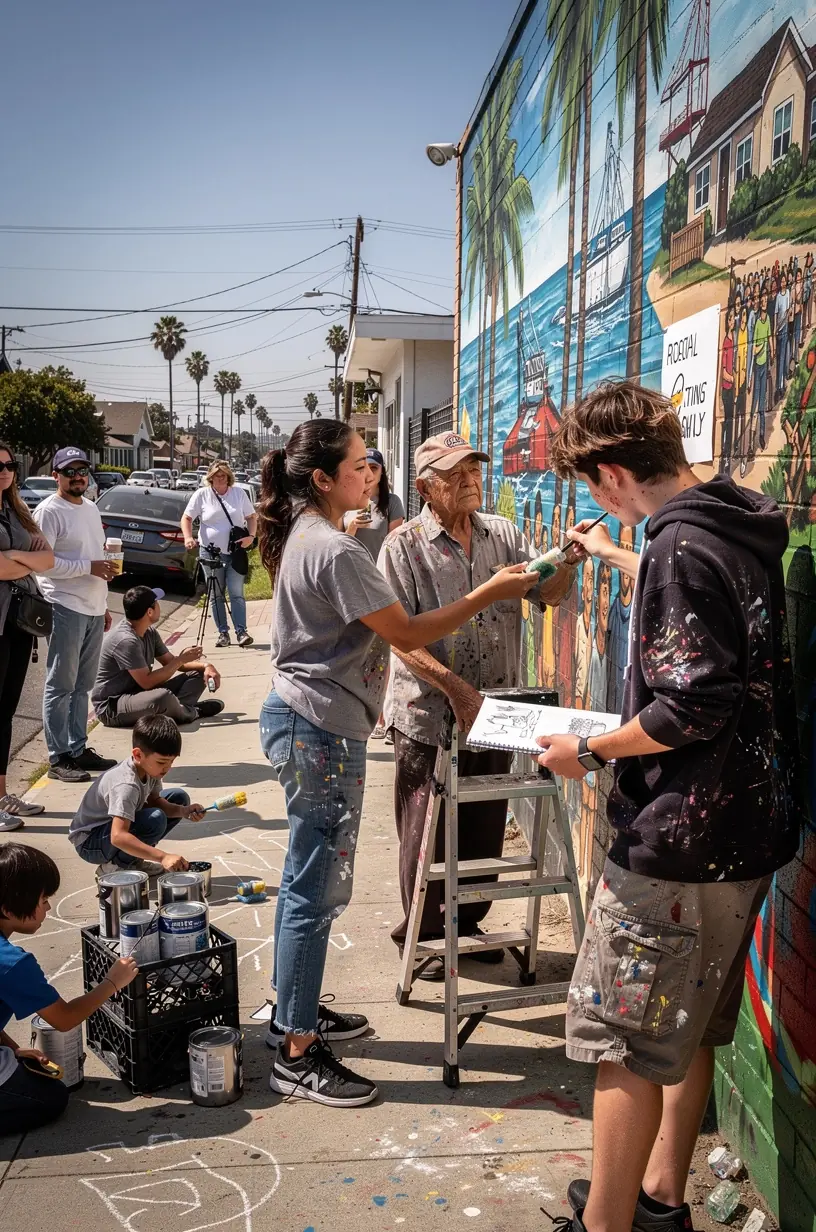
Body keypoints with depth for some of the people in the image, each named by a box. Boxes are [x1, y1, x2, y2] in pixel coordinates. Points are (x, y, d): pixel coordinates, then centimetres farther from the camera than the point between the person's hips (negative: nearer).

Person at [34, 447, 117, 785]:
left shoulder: (91, 508, 16)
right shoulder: (49, 511, -9)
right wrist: (89, 566, -20)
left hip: (93, 609, 8)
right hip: (66, 609, -8)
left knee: (82, 685, 13)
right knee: (61, 686, -2)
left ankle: (78, 748, 21)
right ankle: (59, 758, 3)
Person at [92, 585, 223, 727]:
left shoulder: (149, 631, 3)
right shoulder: (126, 640, -25)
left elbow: (170, 661, 12)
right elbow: (147, 682, -26)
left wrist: (205, 666, -5)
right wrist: (181, 659, -16)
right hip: (111, 707, -10)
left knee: (198, 674, 6)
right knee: (164, 698, -40)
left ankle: (176, 709, -18)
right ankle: (187, 713, -9)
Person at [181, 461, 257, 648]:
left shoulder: (239, 493, 4)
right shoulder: (202, 494, -1)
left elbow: (251, 517, 10)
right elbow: (186, 518, 0)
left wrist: (251, 536, -7)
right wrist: (188, 537, -18)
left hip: (235, 552, 0)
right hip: (210, 552, 0)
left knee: (236, 593, -5)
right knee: (216, 595, 6)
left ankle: (241, 631, -5)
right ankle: (223, 633, 12)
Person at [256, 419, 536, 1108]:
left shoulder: (303, 535, 12)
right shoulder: (335, 550, -20)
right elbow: (407, 634, -18)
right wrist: (490, 593, -14)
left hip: (302, 719, 11)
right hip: (322, 732, -11)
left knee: (308, 880, 19)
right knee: (319, 889, -2)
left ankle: (294, 1012, 34)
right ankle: (297, 1056, 9)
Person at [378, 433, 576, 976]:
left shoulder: (503, 534, 6)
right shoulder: (404, 546, -8)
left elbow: (547, 590, -4)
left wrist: (570, 558, -25)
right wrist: (455, 686, -26)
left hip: (496, 715, 5)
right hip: (430, 720, -4)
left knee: (485, 830, 17)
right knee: (428, 834, 9)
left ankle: (468, 923, 37)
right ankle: (422, 936, 29)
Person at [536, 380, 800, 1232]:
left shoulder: (682, 546, -21)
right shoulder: (739, 528, 8)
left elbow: (692, 706, -26)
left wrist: (588, 752, -13)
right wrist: (616, 558, 44)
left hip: (674, 841, -10)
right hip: (747, 831, 10)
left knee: (623, 1042, 4)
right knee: (691, 1030, 22)